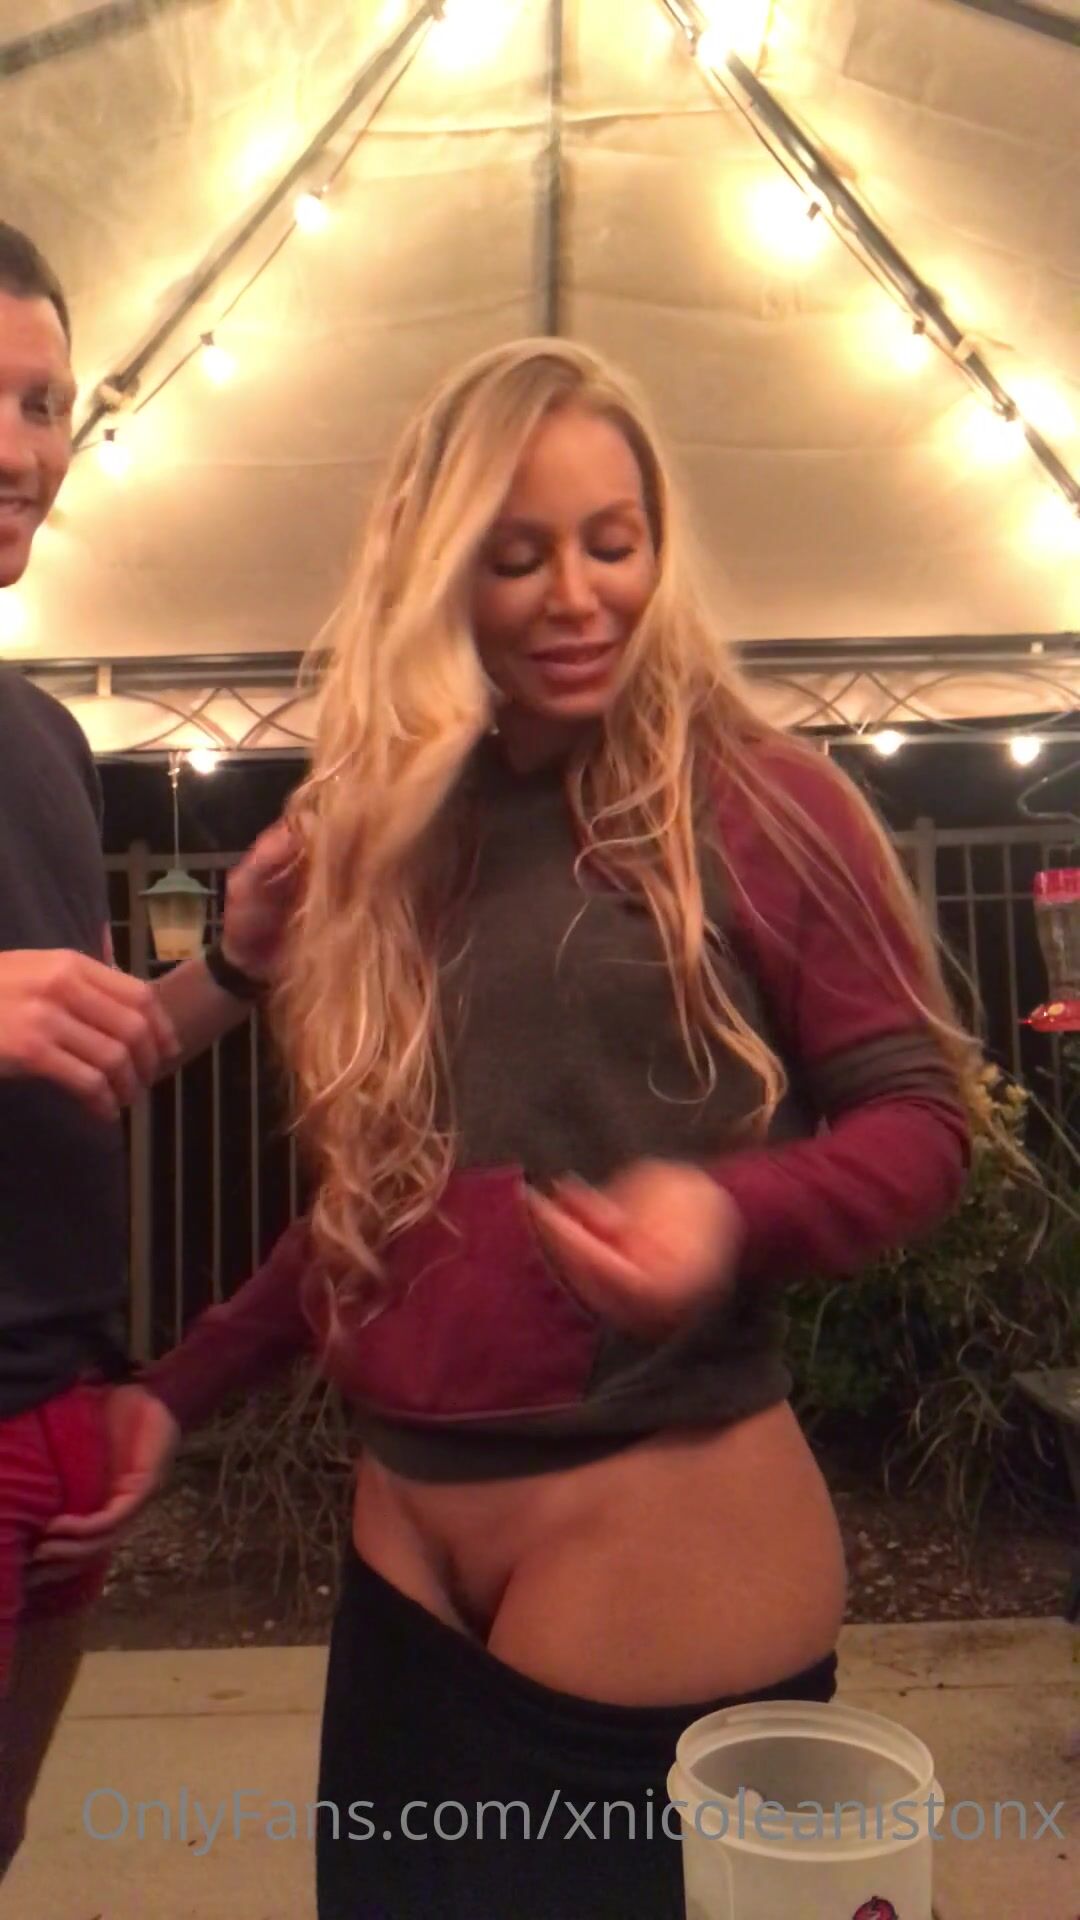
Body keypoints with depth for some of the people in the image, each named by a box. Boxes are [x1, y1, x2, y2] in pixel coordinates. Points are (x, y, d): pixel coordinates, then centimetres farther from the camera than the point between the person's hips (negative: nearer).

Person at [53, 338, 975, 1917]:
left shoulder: (756, 799, -7)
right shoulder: (390, 830, 7)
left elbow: (923, 1110, -6)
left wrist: (738, 1212, -25)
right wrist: (181, 1386, 9)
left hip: (672, 1547, -4)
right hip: (407, 1546, 5)